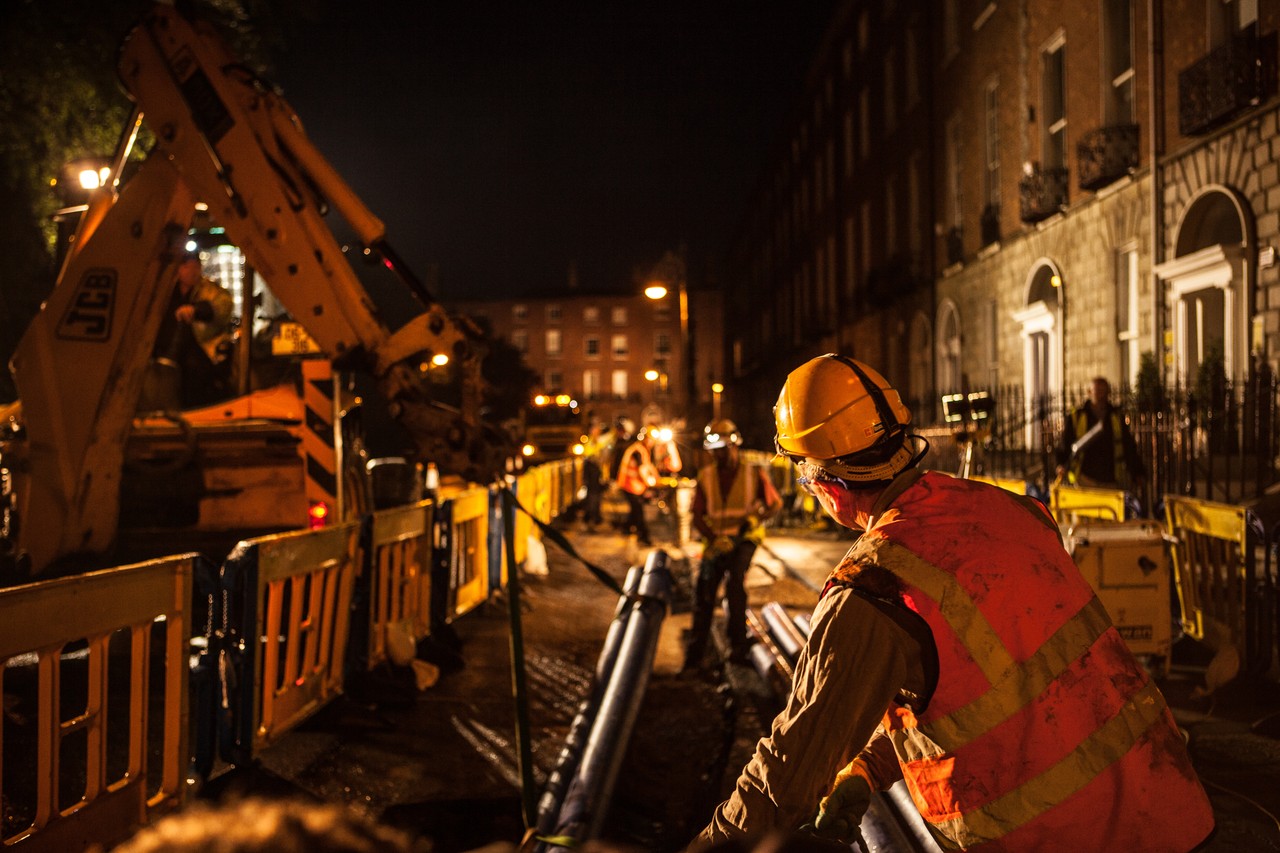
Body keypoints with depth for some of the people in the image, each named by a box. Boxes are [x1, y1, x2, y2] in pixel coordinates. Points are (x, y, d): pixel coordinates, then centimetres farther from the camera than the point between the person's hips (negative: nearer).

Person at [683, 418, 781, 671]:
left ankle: (738, 647, -10)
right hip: (715, 541, 3)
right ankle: (694, 657, 10)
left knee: (735, 583, -24)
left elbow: (776, 503, 6)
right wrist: (713, 538, -15)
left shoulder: (753, 474, -3)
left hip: (744, 538, -3)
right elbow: (698, 517, 2)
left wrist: (757, 518, -13)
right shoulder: (705, 476, 2)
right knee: (704, 593, 0)